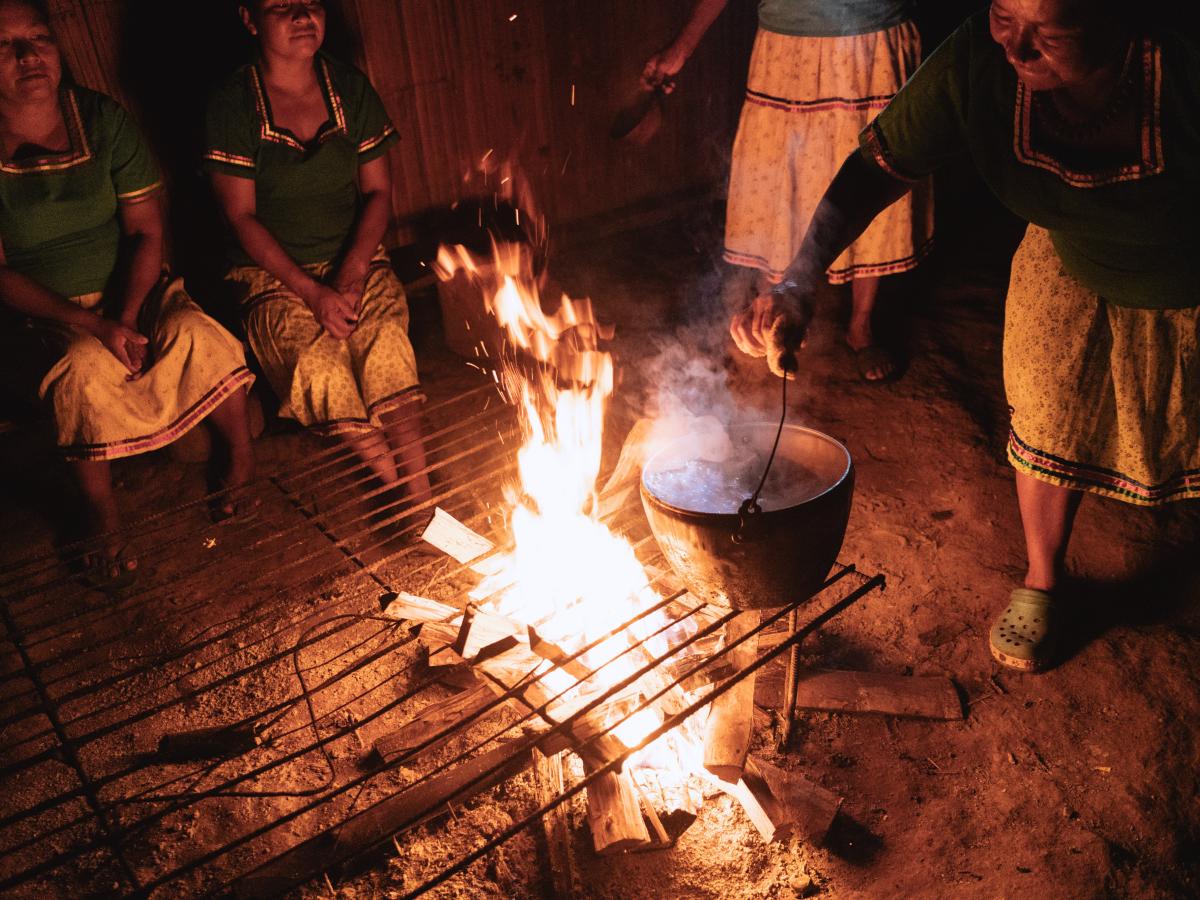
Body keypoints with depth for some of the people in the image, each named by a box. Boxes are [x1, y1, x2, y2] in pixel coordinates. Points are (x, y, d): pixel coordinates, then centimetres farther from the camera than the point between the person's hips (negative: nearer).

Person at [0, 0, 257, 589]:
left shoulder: (103, 120, -3)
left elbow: (146, 231, -3)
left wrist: (126, 316, -18)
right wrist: (92, 327, -22)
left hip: (132, 293, 2)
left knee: (198, 336, -29)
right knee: (84, 372, -34)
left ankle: (242, 461, -4)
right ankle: (104, 524, -15)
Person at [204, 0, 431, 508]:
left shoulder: (352, 90, 6)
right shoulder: (233, 105, -4)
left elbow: (378, 191, 7)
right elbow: (241, 216, -6)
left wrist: (352, 273, -10)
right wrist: (312, 292, -17)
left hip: (354, 261, 2)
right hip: (273, 274, -2)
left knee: (386, 342, -29)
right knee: (319, 365, -28)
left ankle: (418, 495, -27)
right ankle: (401, 488, -14)